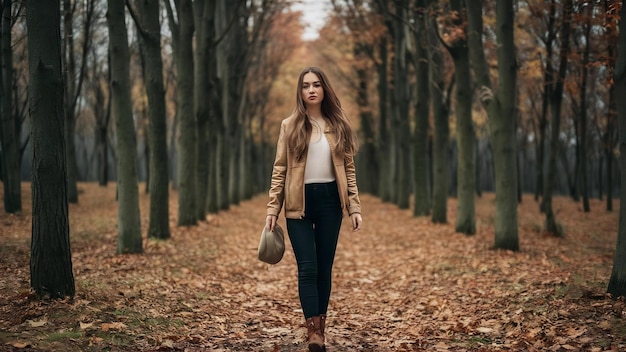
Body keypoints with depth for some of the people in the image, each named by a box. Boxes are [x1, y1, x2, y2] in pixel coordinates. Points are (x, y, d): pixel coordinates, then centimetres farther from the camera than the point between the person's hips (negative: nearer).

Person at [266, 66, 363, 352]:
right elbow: (280, 169, 2)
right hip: (299, 203, -2)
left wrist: (354, 207, 1)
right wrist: (272, 209, -4)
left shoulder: (338, 126, 8)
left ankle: (320, 329, 13)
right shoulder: (290, 126, 4)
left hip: (329, 201, 2)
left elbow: (349, 169, 8)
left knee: (325, 268, 5)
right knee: (307, 268, -10)